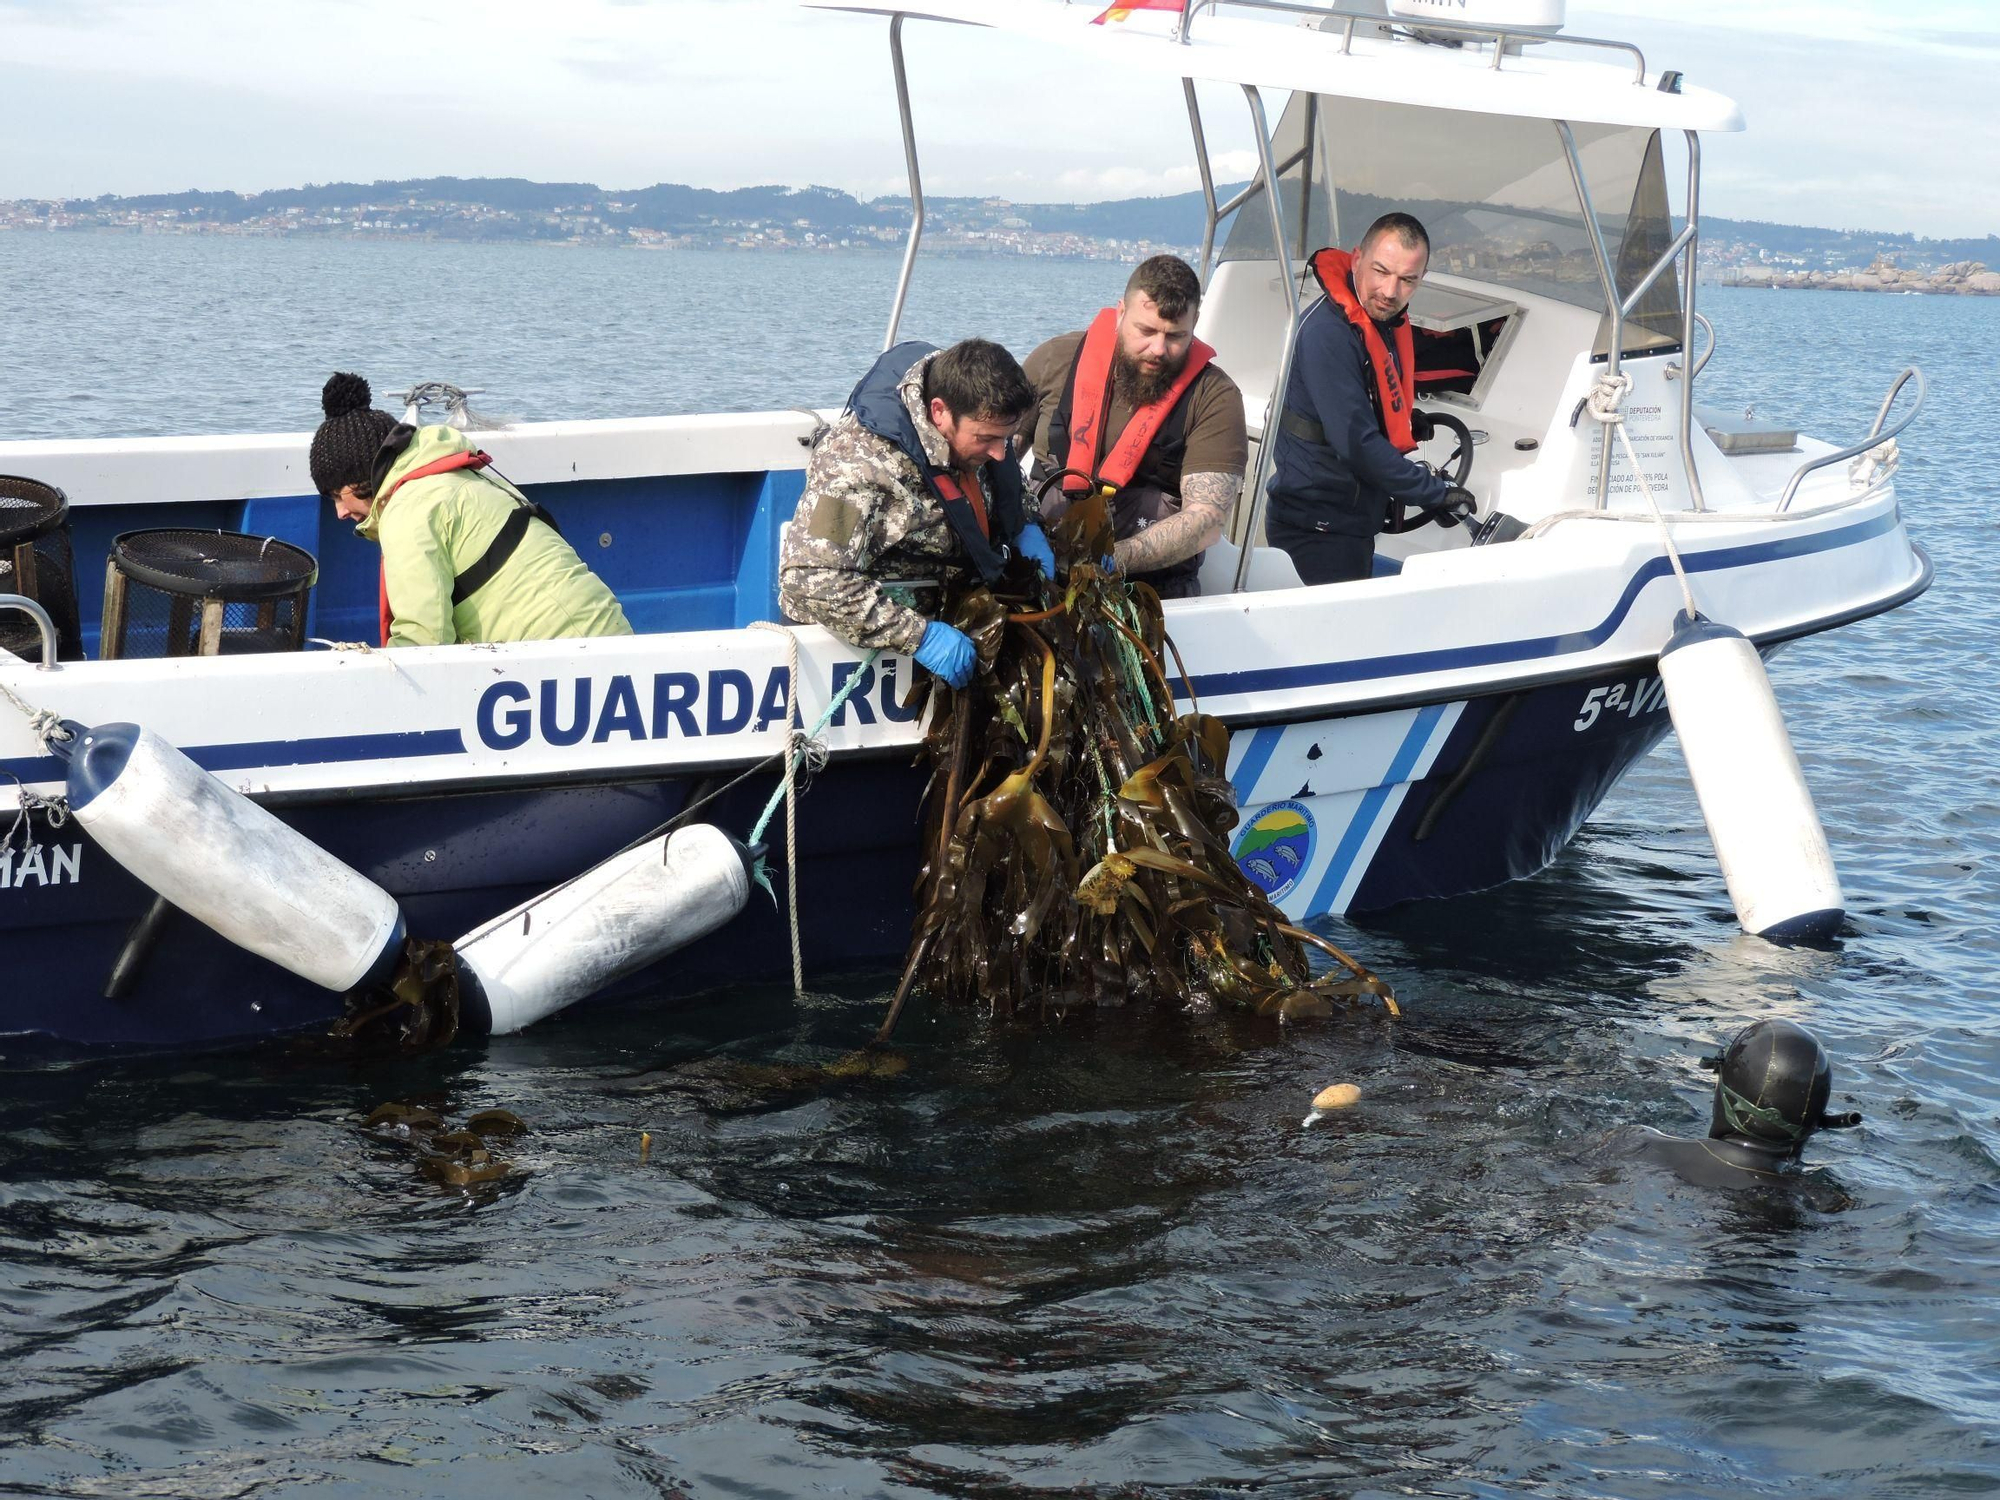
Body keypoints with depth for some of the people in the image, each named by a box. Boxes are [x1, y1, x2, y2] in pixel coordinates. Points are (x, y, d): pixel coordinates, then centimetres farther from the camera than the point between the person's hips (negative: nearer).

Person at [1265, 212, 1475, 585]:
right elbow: (1356, 443, -26)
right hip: (1316, 530, -10)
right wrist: (1436, 495, -19)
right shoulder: (1327, 333, -22)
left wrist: (1405, 419, 7)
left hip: (1353, 523, 10)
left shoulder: (1386, 323, 9)